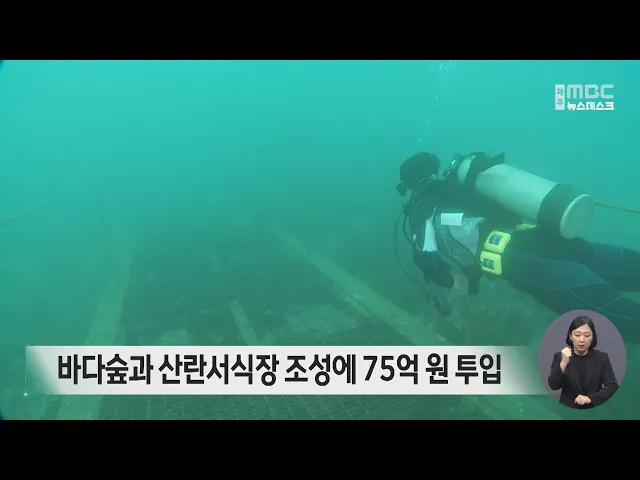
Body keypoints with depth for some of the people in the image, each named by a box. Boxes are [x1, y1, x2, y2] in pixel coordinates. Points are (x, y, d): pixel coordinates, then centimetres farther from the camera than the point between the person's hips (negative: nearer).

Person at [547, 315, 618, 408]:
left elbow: (613, 386, -5)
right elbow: (553, 386, -11)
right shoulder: (559, 357, -2)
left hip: (595, 410, 1)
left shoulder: (602, 358, 2)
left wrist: (590, 398, -17)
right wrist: (563, 364, -24)